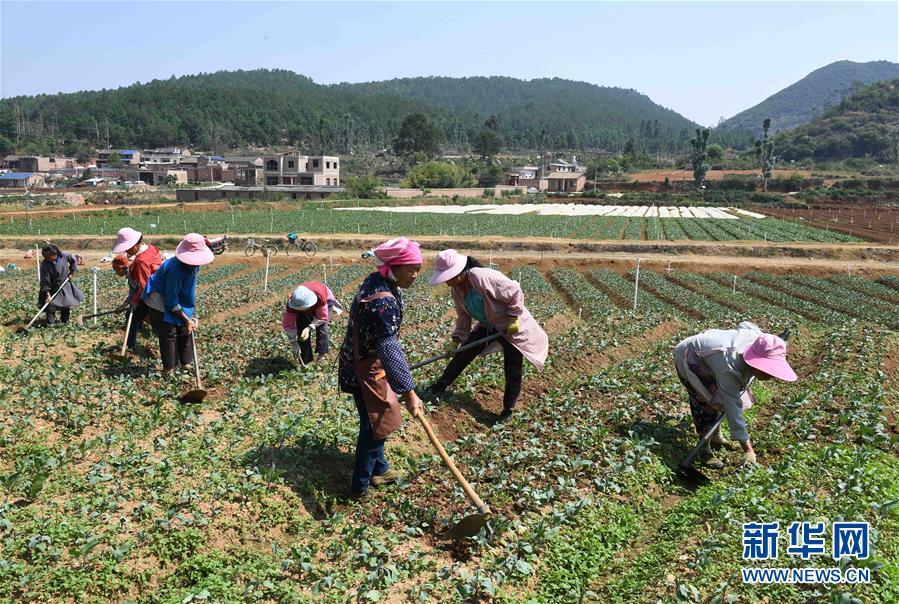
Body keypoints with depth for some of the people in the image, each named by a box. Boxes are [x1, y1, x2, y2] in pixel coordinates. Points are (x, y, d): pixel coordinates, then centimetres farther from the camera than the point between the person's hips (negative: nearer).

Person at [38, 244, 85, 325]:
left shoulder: (64, 256, -16)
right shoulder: (44, 265, -23)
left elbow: (73, 260, 7)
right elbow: (45, 282, -23)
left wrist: (72, 272, 1)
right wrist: (47, 294, -28)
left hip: (65, 286, 4)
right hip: (53, 289, -4)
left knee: (67, 304, 14)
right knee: (51, 306, -11)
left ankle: (65, 320, 30)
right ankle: (51, 322, 1)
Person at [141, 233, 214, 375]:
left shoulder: (194, 265, -12)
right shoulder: (175, 270, -36)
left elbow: (190, 287, 7)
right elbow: (171, 302, -29)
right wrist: (186, 319, -24)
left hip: (177, 297, 8)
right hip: (159, 299, -8)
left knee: (185, 329, 8)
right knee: (169, 333, -7)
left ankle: (185, 362, 21)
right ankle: (169, 369, 4)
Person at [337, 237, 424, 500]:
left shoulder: (376, 281, -1)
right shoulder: (384, 302, -31)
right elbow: (389, 350, -35)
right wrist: (409, 392, -36)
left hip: (365, 360, 10)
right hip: (365, 369, -10)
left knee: (375, 420, 22)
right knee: (377, 424, 3)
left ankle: (379, 469, 40)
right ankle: (360, 487, 17)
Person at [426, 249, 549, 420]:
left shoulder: (483, 277, -33)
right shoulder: (456, 289, -7)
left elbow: (515, 292, -26)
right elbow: (463, 316, 5)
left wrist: (513, 318, -21)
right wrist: (456, 339, -4)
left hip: (511, 327, -7)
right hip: (488, 326, 7)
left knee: (513, 372, 2)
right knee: (463, 354, 9)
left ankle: (508, 409, 19)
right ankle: (440, 386, 25)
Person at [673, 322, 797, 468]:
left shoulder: (758, 339, -24)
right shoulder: (729, 371, -43)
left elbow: (744, 325, 0)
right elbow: (733, 411, -39)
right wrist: (748, 450, -37)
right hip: (688, 359, -8)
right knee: (705, 403, -15)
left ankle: (716, 438, 32)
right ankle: (704, 450, 0)